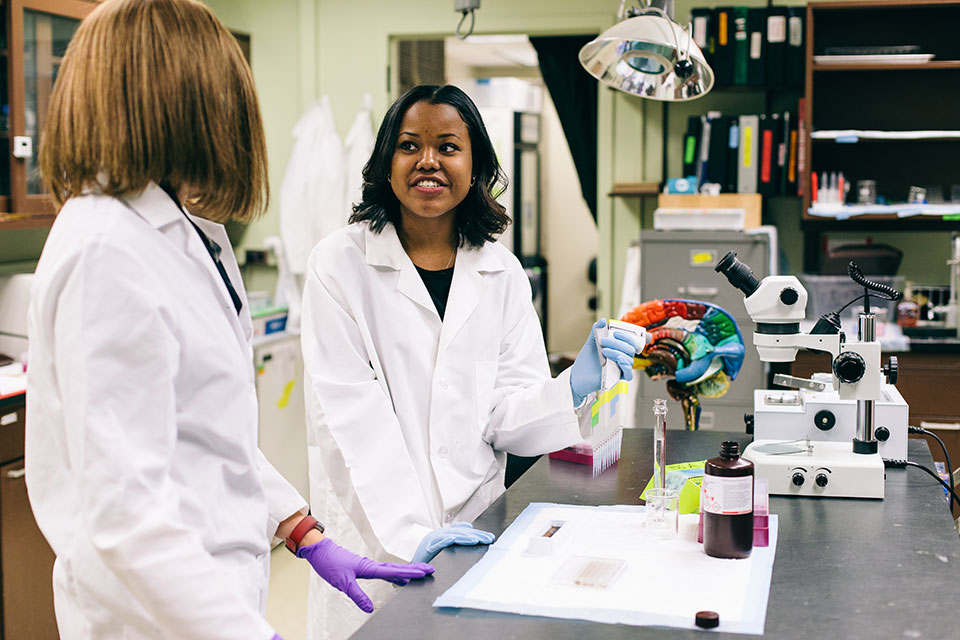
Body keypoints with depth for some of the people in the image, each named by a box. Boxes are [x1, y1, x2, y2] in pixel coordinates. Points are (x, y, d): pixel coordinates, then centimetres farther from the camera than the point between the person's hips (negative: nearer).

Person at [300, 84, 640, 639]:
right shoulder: (342, 263, -6)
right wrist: (408, 532, -22)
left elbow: (504, 415, 1)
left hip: (475, 528, 3)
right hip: (372, 536, -3)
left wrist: (573, 386, -18)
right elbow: (352, 416, -13)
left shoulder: (501, 272, 5)